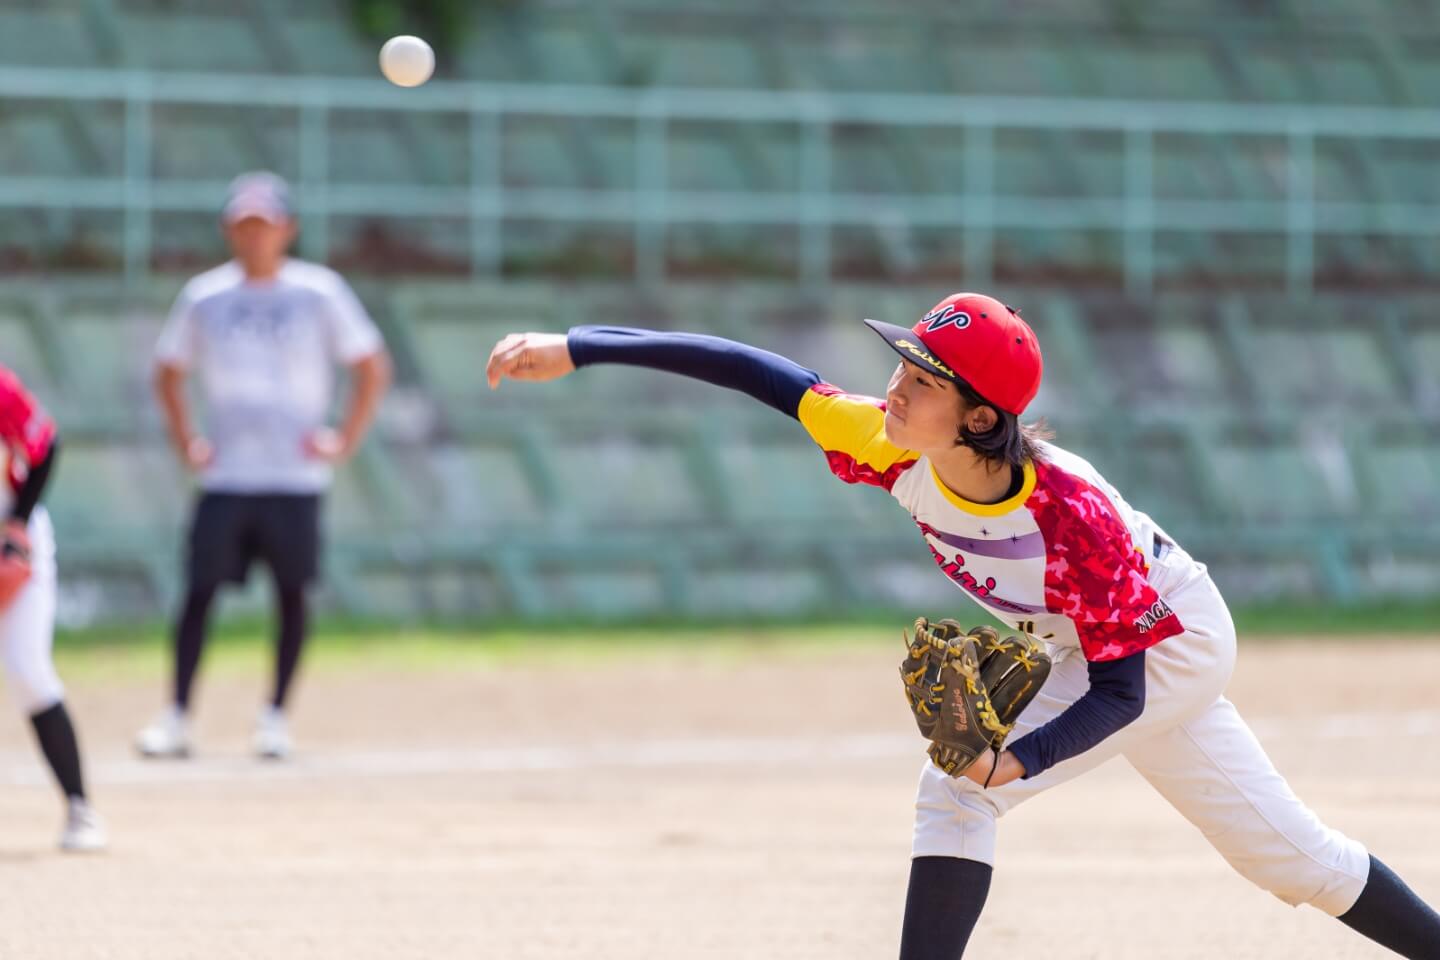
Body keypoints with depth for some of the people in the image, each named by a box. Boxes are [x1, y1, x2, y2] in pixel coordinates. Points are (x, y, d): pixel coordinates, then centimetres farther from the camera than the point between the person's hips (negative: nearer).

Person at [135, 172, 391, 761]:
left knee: (292, 595, 1)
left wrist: (344, 442, -3)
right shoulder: (205, 297, 6)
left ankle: (275, 716, 12)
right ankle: (176, 718, -1)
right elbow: (168, 373, 18)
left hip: (294, 475, -1)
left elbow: (372, 368, 3)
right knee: (198, 591, -4)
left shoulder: (319, 293, 0)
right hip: (225, 477, 1)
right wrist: (185, 443, 7)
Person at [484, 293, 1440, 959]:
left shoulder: (1073, 515, -38)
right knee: (1290, 853, 17)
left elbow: (1121, 690, -32)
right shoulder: (897, 449, -24)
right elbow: (752, 370, -24)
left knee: (957, 789, -21)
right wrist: (575, 349, -30)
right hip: (1079, 653, 7)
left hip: (1172, 645, -7)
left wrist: (1014, 761, -48)